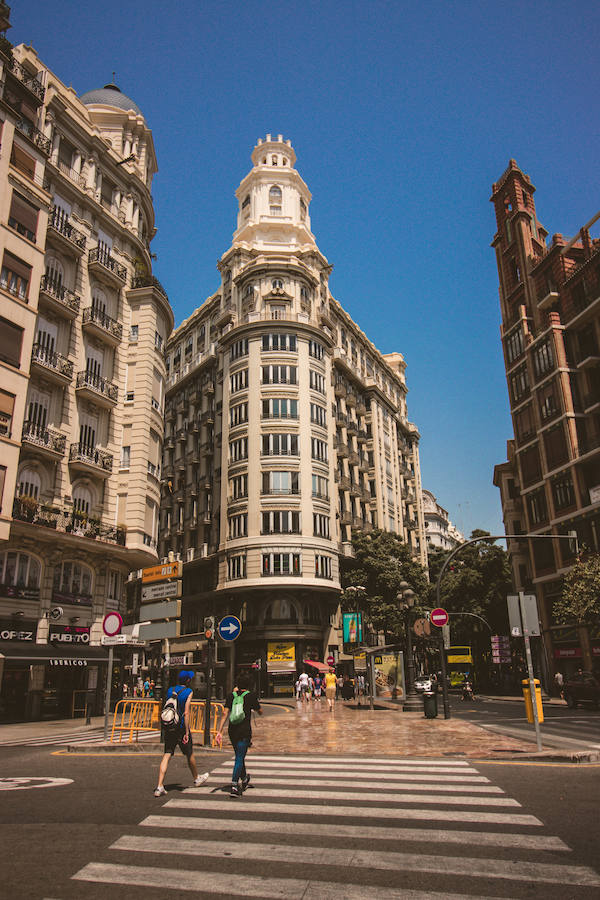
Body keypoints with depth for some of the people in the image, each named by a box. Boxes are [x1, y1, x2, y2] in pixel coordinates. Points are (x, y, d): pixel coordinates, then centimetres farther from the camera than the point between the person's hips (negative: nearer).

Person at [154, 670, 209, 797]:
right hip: (181, 728, -4)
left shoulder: (170, 690, 6)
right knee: (189, 754, 15)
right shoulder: (188, 692, -9)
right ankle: (196, 779, 34)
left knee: (167, 755, 3)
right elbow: (186, 713, -16)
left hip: (169, 728, 4)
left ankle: (159, 787, -8)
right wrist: (187, 732, -16)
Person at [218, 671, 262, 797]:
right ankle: (234, 786, -14)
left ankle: (244, 780, 39)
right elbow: (260, 712, 6)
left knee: (240, 756, 21)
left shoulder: (231, 695, 3)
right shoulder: (251, 695, -4)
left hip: (232, 730, 4)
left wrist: (220, 731, -2)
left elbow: (226, 713, -4)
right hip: (245, 731, -4)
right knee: (239, 758, -3)